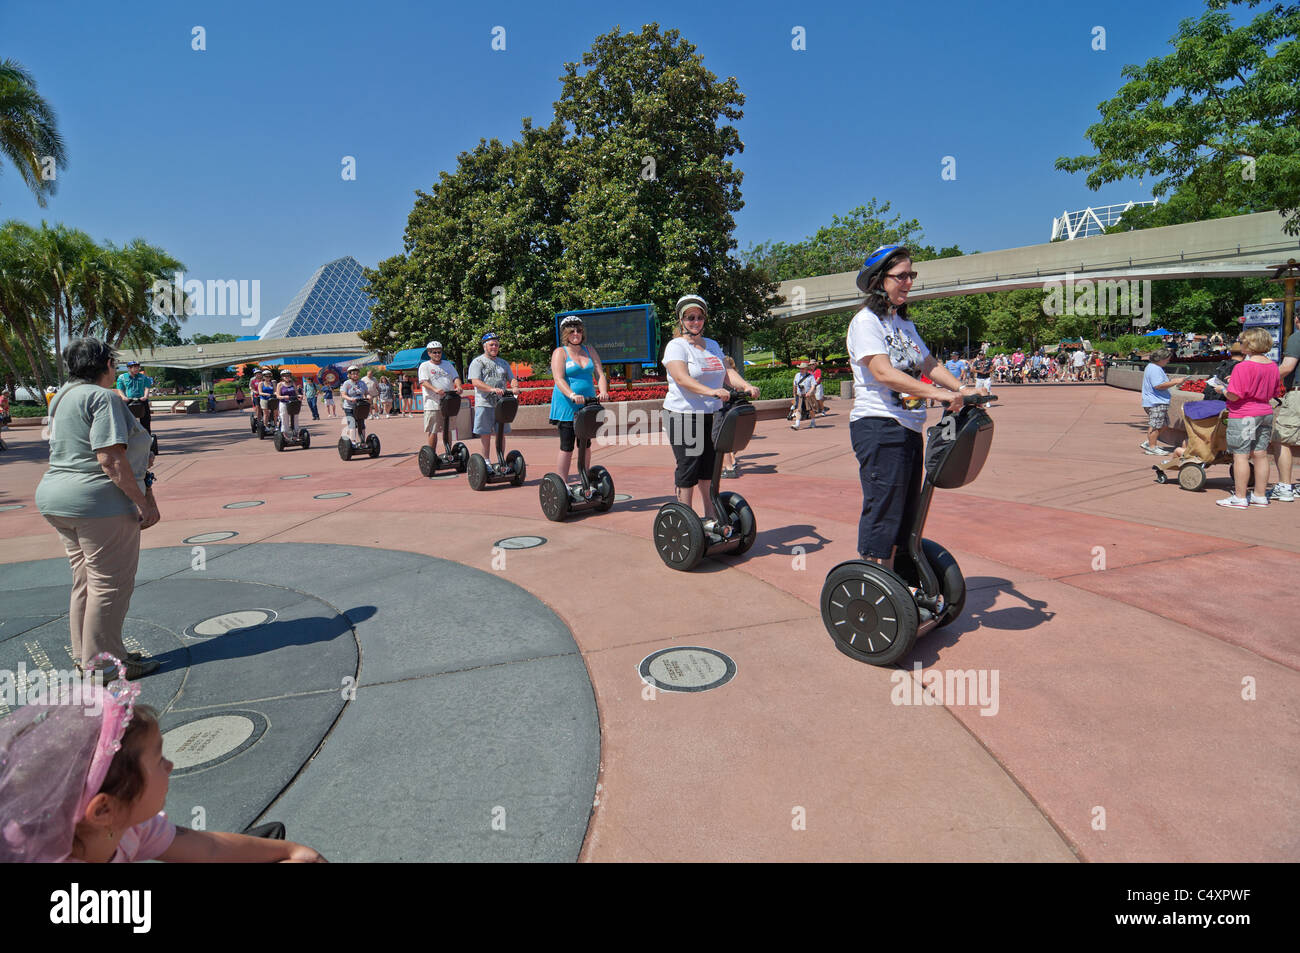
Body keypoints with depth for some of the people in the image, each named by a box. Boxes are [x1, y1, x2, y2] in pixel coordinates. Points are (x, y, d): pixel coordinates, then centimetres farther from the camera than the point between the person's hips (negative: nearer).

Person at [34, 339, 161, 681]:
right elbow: (110, 459, -22)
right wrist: (144, 502, -20)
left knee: (85, 581, 17)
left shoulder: (64, 397, 15)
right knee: (110, 584, -1)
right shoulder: (103, 397, -15)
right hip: (101, 502, -10)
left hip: (57, 498, 10)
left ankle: (85, 655, 26)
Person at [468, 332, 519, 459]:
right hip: (485, 404, -4)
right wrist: (492, 389, -27)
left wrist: (515, 387, -11)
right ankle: (486, 460, 10)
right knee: (485, 434, 0)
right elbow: (476, 382, -12)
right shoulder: (477, 362, 1)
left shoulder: (503, 363, 19)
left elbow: (512, 378, 15)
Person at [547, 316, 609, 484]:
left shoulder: (589, 350, 12)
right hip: (566, 406, -5)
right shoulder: (560, 352, -3)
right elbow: (559, 379, -16)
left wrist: (603, 391, -15)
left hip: (587, 405, 5)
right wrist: (572, 395, -33)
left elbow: (599, 374, 5)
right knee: (567, 447, -3)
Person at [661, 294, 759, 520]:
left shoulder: (712, 345, 16)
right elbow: (682, 378, -23)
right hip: (684, 416, -6)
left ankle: (711, 518, 21)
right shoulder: (676, 346, -7)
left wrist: (745, 386, -13)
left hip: (712, 416, 6)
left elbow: (727, 372, 8)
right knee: (687, 470, -3)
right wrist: (710, 391, -37)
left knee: (710, 469, 11)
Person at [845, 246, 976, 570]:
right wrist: (937, 393, -28)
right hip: (878, 425, -9)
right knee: (882, 509, -6)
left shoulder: (904, 323, 18)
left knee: (905, 511, 13)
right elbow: (883, 372, -22)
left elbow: (929, 364, 18)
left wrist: (962, 388, 1)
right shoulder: (866, 321, -9)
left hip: (909, 427, 9)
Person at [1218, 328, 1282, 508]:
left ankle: (1240, 497, 0)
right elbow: (1274, 392, 15)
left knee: (1240, 455, -3)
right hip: (1266, 413, 8)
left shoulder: (1242, 367, -18)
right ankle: (1260, 495, 19)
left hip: (1243, 415, -8)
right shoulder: (1272, 366, 6)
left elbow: (1234, 396, -20)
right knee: (1261, 454, 12)